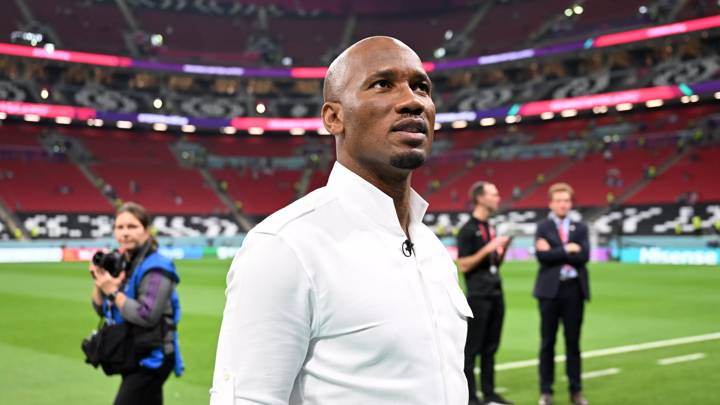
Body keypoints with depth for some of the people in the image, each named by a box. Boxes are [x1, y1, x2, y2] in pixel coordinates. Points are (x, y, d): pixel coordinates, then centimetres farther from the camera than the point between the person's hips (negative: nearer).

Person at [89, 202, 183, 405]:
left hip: (151, 360, -8)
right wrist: (99, 283, -8)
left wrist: (113, 291, -21)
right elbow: (102, 309, 10)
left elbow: (147, 316, -26)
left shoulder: (156, 268, -18)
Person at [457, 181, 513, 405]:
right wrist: (488, 248, -20)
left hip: (496, 294, 8)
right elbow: (463, 266, -15)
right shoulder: (468, 229, -10)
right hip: (478, 296, -8)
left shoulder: (490, 227, 14)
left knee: (490, 347, 12)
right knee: (473, 347, -1)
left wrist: (503, 248, 1)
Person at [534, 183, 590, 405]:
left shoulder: (580, 228, 8)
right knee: (547, 342, 4)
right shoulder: (542, 227, 2)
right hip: (550, 289, -2)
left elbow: (584, 256, -8)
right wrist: (567, 249, -12)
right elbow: (542, 256, -13)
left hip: (574, 289, 2)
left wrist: (554, 252, -10)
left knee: (573, 342, 8)